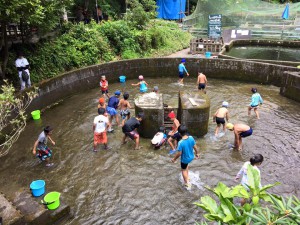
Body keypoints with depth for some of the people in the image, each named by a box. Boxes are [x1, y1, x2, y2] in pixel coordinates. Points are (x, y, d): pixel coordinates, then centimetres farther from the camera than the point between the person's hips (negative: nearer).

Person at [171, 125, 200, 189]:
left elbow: (179, 153, -24)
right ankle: (187, 178, 51)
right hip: (191, 157, 6)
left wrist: (174, 159, -6)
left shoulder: (181, 142, -33)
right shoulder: (191, 138, -19)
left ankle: (187, 183, 32)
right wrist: (197, 153, 14)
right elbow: (195, 147, -5)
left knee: (183, 170, 22)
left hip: (185, 159, -6)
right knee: (186, 165, 35)